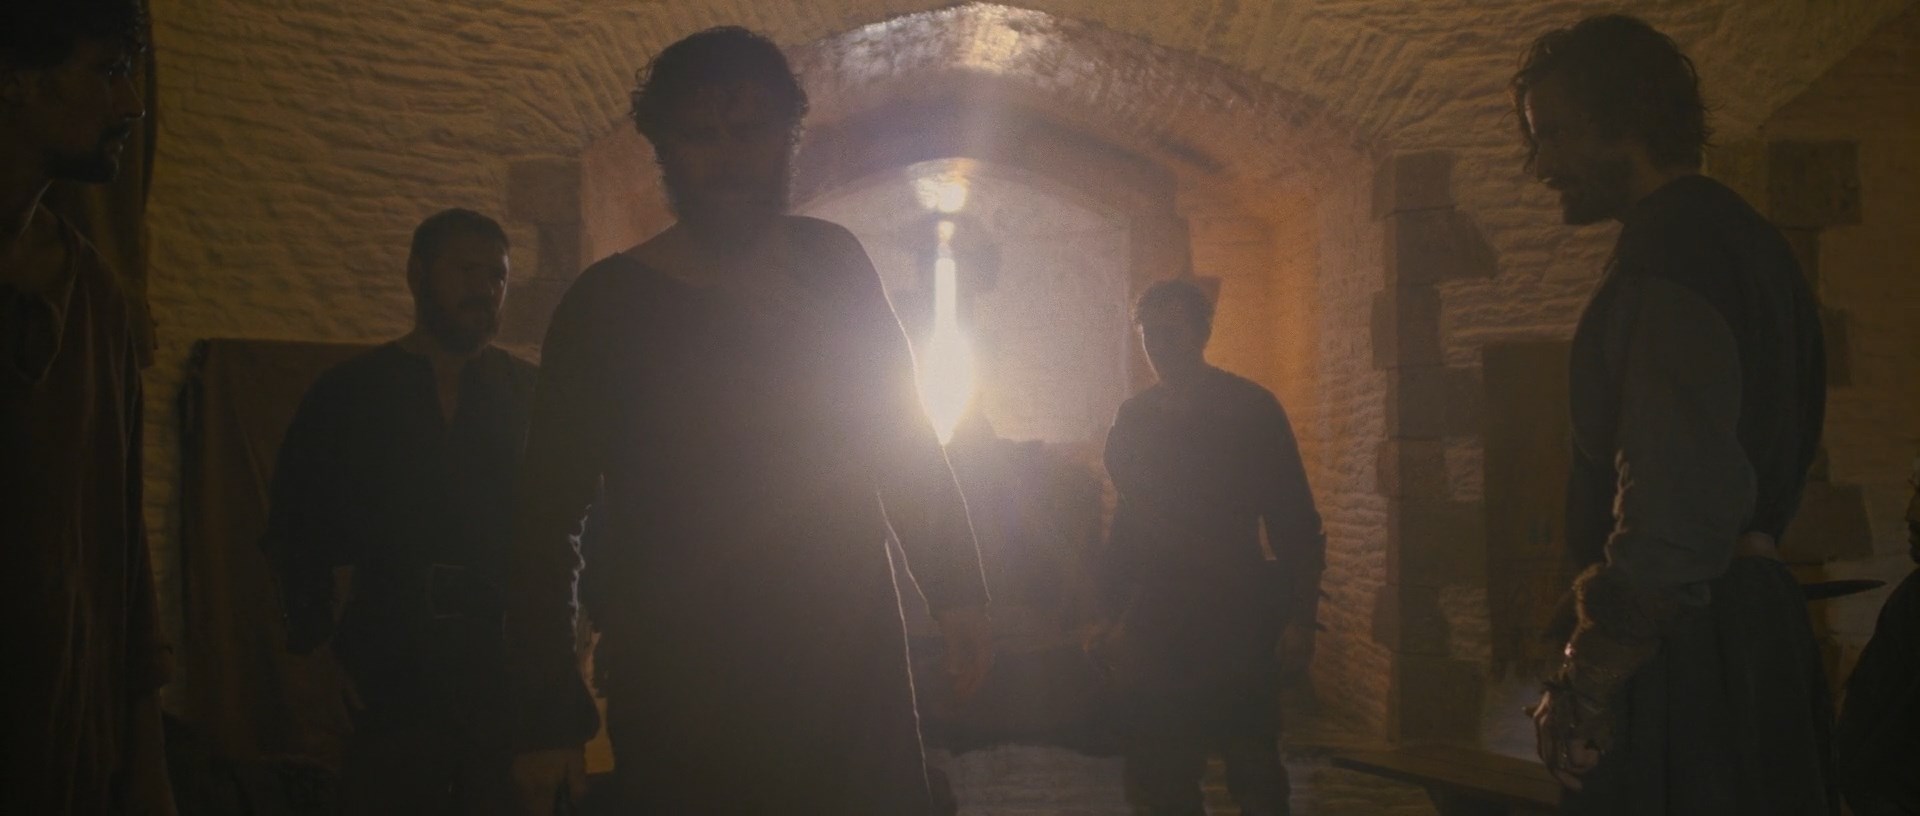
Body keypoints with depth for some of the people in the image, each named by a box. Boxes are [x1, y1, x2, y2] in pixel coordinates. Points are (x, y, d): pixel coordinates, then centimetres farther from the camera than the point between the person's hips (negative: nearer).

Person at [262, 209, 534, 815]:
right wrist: (313, 645, 0)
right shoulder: (348, 395, 9)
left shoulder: (530, 396, 9)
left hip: (512, 678, 0)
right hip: (392, 681, 0)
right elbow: (298, 536, 10)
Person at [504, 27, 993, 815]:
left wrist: (956, 590, 5)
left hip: (855, 669, 3)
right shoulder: (609, 305, -6)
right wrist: (548, 719, -7)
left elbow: (901, 433, 12)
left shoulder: (833, 264, 4)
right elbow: (545, 522, -5)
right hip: (685, 693, -3)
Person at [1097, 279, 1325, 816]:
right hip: (1155, 624, 4)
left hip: (1237, 618, -4)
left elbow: (1294, 520, -4)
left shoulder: (1251, 408, -3)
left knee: (1254, 770, 2)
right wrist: (1117, 614, 10)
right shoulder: (1134, 417, 9)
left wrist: (1300, 616, -11)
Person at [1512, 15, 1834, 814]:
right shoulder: (1744, 238, 17)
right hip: (1755, 622, 10)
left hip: (1681, 654, -10)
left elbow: (1679, 506, -25)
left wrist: (1586, 686, -16)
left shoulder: (1670, 250, -15)